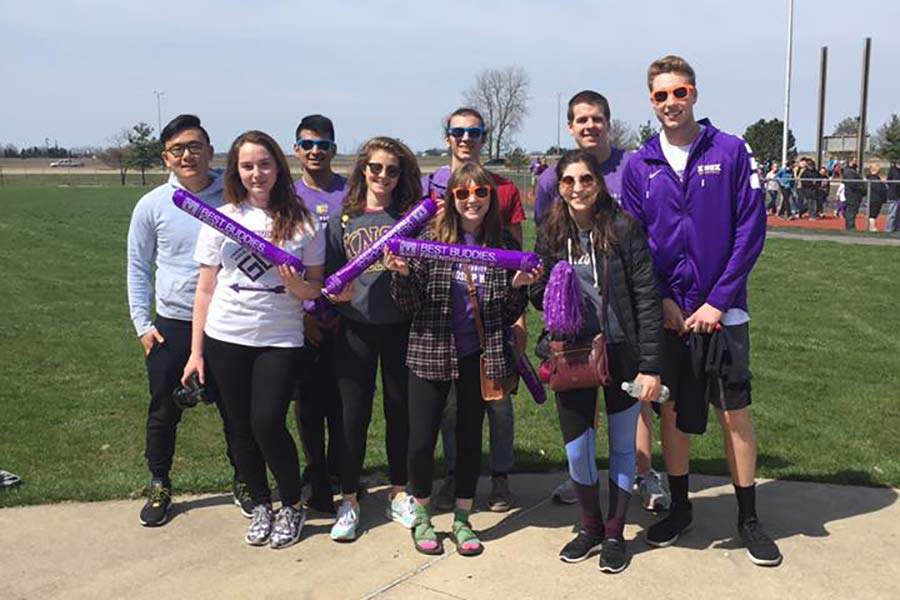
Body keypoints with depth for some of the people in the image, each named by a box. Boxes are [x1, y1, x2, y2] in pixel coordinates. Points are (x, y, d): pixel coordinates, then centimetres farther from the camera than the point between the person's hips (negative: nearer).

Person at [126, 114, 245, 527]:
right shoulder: (152, 205, -3)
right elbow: (138, 267, 5)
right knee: (164, 413, 11)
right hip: (170, 326, 0)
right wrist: (142, 324, 0)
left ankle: (243, 482, 30)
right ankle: (159, 487, 31)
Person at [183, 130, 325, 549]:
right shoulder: (221, 218, 3)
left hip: (281, 340, -2)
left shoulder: (301, 221, 1)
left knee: (268, 422, -11)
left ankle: (292, 506, 13)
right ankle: (261, 505, 29)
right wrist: (196, 352, 4)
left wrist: (297, 285, -17)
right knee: (241, 428, 8)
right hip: (226, 340, 2)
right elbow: (205, 289, 5)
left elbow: (316, 288, 6)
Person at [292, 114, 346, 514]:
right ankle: (317, 479, 18)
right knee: (308, 401, 5)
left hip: (343, 316, 0)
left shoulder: (351, 193, 3)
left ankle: (337, 467, 26)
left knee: (341, 397, 6)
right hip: (302, 319, 1)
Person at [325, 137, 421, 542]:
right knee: (354, 414, 1)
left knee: (400, 410, 9)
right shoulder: (343, 219, 5)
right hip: (355, 329, 0)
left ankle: (398, 494, 26)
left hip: (400, 326, 1)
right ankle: (348, 501, 16)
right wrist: (336, 291, -15)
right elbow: (328, 276, 6)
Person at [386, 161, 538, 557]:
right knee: (421, 440, 1)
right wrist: (402, 274, -21)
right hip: (431, 351, -1)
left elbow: (509, 315, 5)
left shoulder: (505, 245, 1)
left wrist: (518, 287, -13)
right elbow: (411, 307, -4)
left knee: (470, 437, 11)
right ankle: (422, 516, 25)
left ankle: (461, 520, 29)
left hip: (479, 355, 2)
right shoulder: (430, 239, -5)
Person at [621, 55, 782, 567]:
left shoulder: (732, 152, -2)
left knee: (735, 412, 4)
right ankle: (679, 508, 28)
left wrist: (718, 300, -11)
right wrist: (661, 299, -7)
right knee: (673, 413, 11)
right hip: (667, 313, 2)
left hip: (722, 310, -2)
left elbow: (751, 230, -6)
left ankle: (749, 518, 20)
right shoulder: (640, 167, 4)